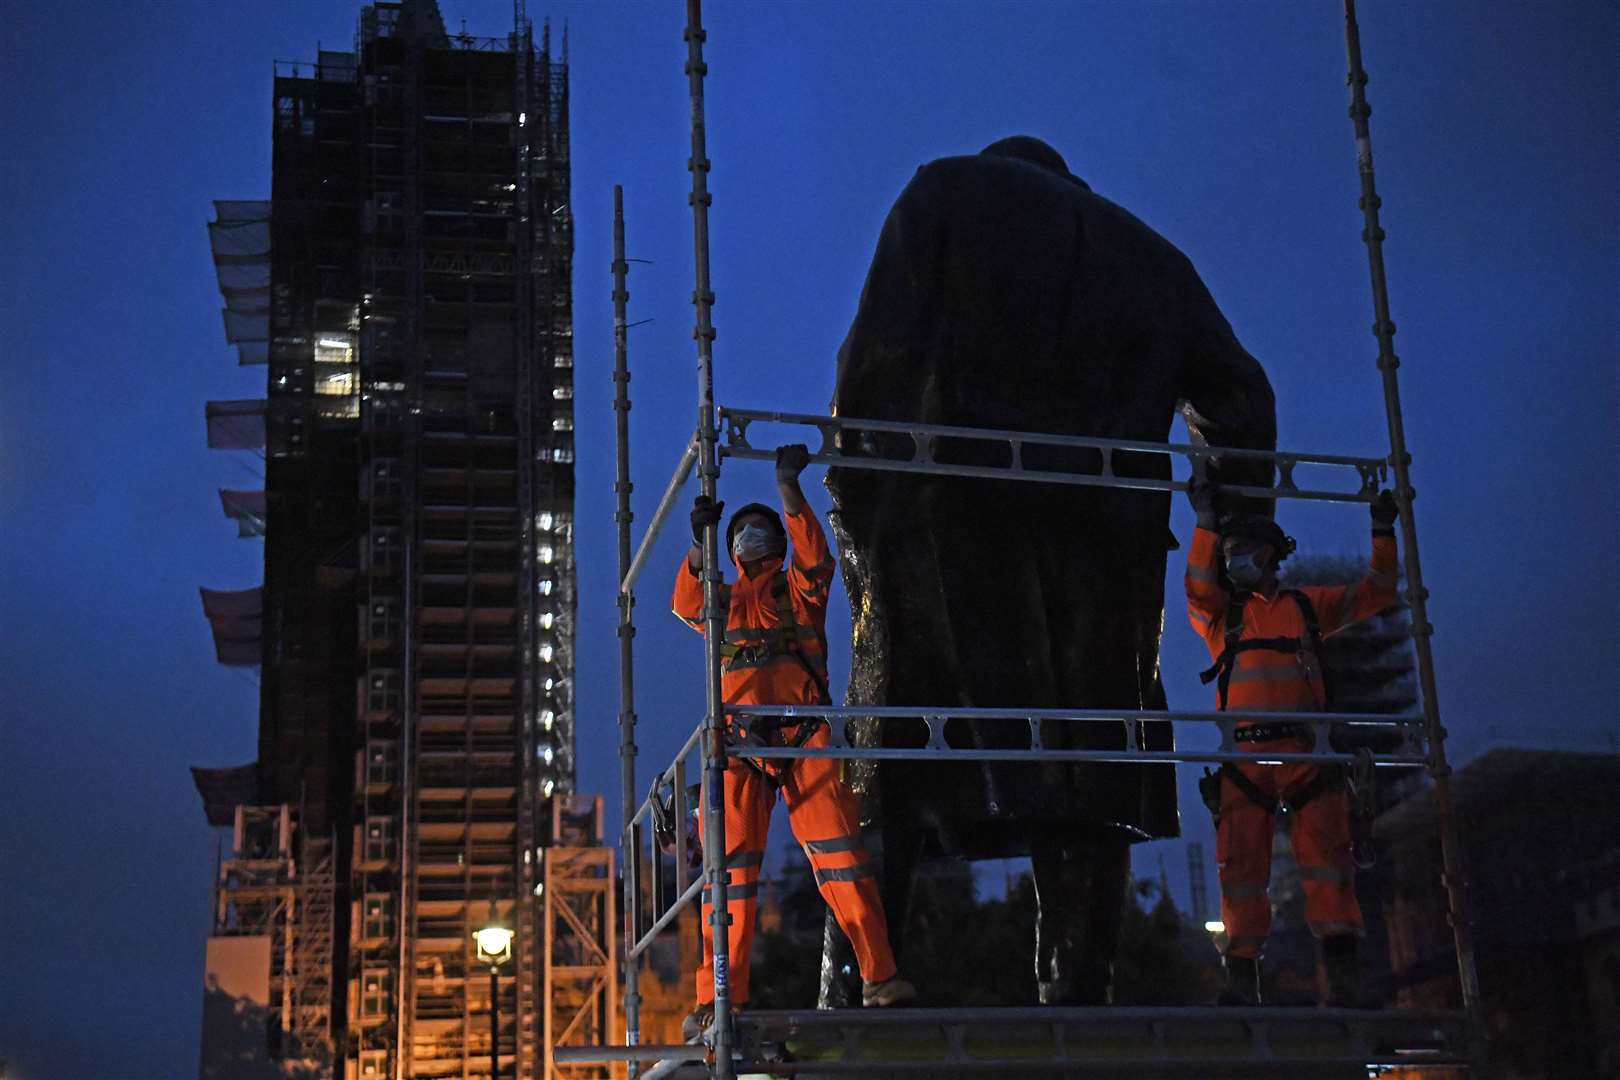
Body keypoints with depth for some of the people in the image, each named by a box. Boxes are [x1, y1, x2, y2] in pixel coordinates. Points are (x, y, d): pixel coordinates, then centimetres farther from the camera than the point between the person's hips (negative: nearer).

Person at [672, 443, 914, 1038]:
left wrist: (789, 488, -10)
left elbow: (814, 555, -1)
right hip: (738, 743, 1)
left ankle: (879, 976, -11)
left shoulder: (797, 588, 20)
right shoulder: (722, 599, 24)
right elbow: (687, 605, 2)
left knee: (841, 853, -10)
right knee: (730, 868, -4)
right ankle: (719, 1001, -5)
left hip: (805, 740, -1)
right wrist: (699, 542, -14)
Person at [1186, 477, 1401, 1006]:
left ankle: (1339, 963, -16)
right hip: (1243, 753, 0)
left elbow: (1376, 593, 25)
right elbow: (1199, 585, 1)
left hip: (1306, 750, 0)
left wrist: (1383, 534, 17)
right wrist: (1206, 519, -2)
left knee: (1324, 849, -12)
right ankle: (1242, 971, -6)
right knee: (1242, 861, -6)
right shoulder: (1220, 613, 21)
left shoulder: (1307, 604, 23)